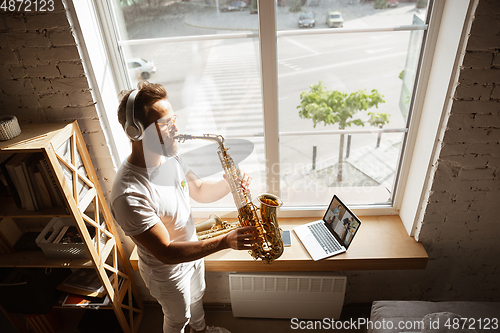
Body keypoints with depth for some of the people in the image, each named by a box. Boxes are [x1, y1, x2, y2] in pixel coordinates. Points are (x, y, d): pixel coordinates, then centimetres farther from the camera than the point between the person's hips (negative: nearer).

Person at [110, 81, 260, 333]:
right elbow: (166, 253, -36)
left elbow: (200, 191, -2)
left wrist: (229, 183, -22)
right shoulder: (129, 194, -39)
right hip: (167, 272, -7)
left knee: (196, 297, 35)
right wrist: (224, 242, -41)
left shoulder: (170, 158, -14)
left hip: (193, 251, 7)